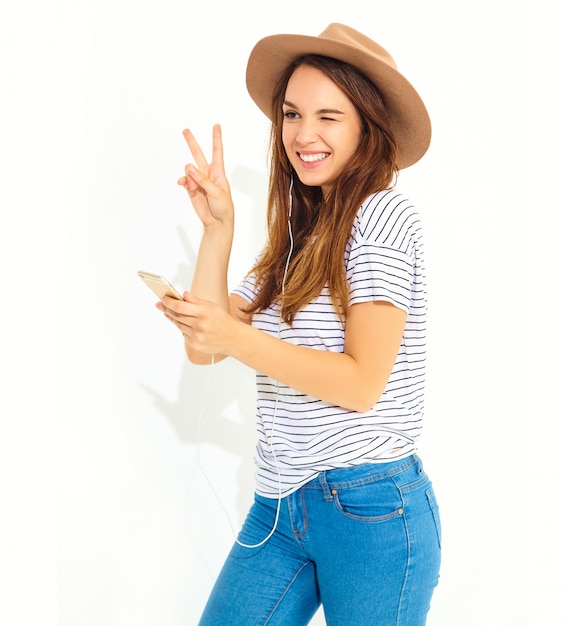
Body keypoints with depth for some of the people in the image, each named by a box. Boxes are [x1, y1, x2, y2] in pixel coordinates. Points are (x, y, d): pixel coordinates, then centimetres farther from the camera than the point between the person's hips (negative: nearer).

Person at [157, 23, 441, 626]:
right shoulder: (294, 235, 14)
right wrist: (217, 229, 2)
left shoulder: (384, 214, -9)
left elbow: (362, 382, -16)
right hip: (279, 505, 7)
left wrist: (236, 339, -24)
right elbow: (204, 348, 7)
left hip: (370, 507, -7)